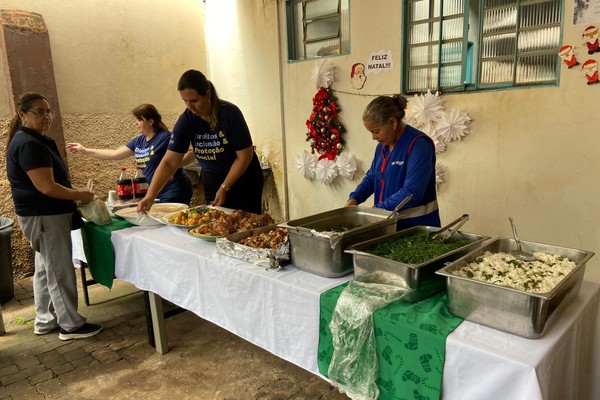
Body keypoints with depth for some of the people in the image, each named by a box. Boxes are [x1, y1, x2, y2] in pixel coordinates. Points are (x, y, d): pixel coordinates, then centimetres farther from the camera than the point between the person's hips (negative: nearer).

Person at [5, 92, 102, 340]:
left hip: (44, 215, 11)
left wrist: (74, 192, 9)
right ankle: (71, 325, 8)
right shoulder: (28, 144, -20)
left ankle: (45, 320, 29)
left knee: (45, 269, 17)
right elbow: (46, 187, -25)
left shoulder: (37, 140, 13)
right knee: (60, 271, -2)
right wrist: (80, 195, -14)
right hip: (44, 217, -11)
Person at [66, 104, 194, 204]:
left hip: (174, 191, -7)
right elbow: (114, 154, 16)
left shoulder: (166, 137, -12)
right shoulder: (138, 141, 10)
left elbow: (192, 153, -14)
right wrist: (85, 150, 16)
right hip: (156, 192, 7)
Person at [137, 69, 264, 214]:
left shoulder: (230, 114, -20)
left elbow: (245, 156, -16)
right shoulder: (186, 120, -10)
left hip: (242, 178, -3)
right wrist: (150, 195, -22)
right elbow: (169, 162, -12)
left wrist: (224, 188, -17)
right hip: (211, 180, 3)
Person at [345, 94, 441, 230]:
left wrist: (377, 210, -25)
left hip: (418, 224, -7)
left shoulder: (418, 144, -17)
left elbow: (412, 192, -25)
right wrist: (354, 198, -1)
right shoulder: (382, 145, 8)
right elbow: (371, 177, 17)